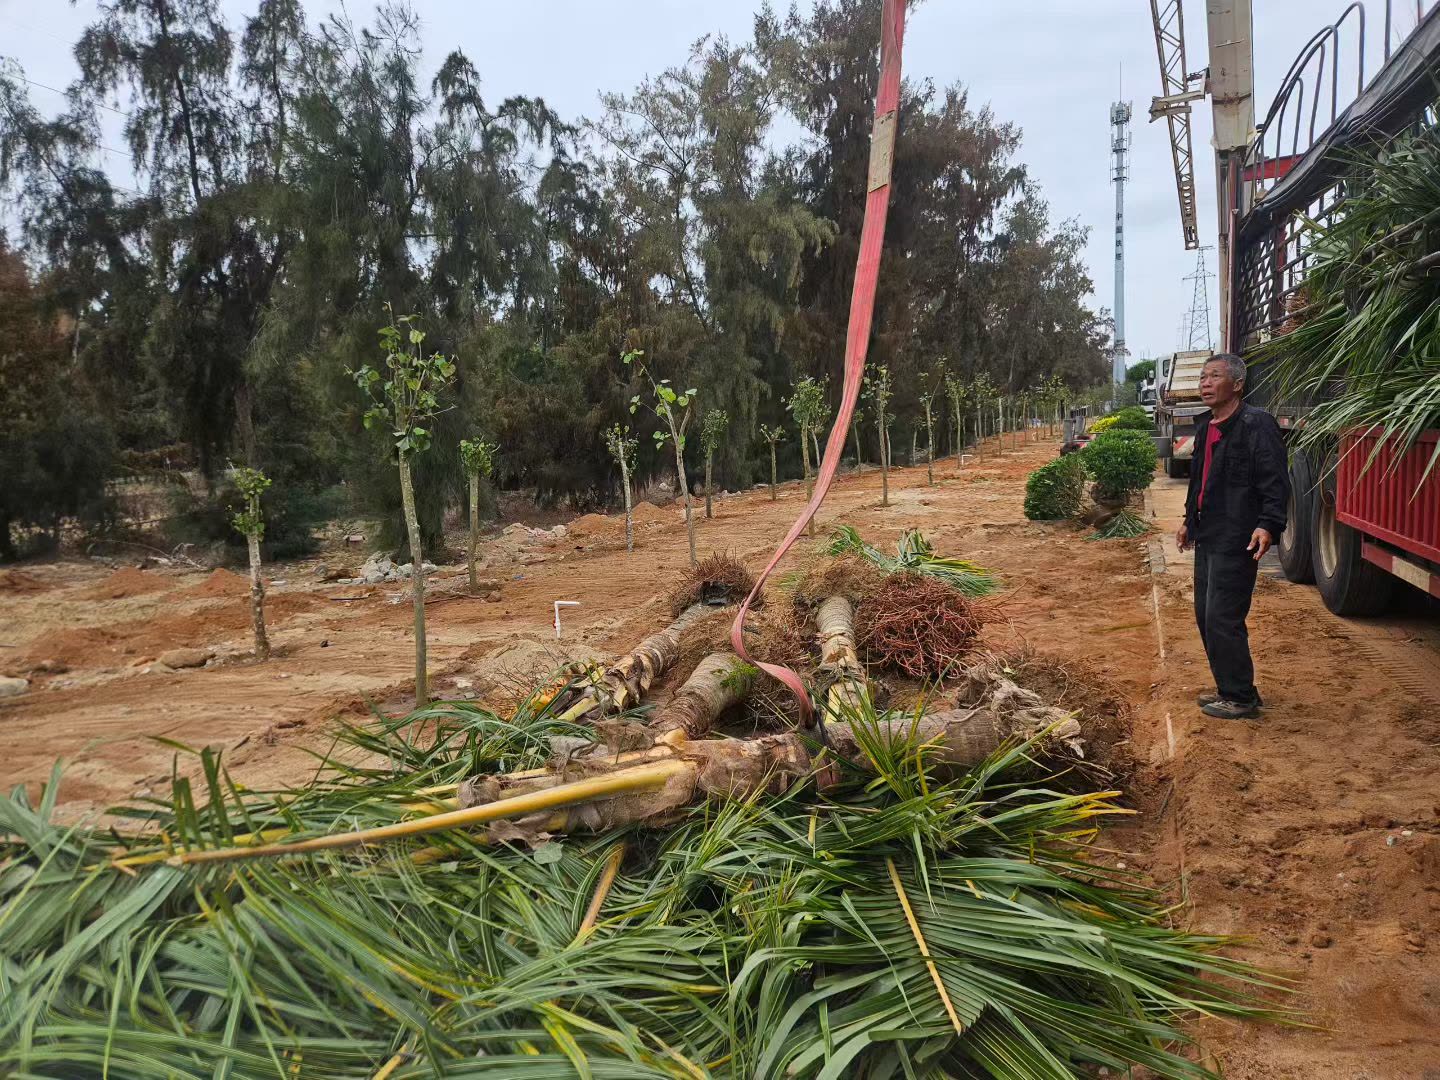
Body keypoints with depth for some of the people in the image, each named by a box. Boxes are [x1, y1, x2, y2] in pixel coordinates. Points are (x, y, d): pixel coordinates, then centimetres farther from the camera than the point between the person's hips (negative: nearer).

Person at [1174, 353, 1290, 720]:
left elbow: (1276, 482, -18)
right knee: (1206, 616, 14)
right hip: (1207, 538, 10)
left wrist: (1268, 525, -28)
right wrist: (1190, 520, 30)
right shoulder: (1206, 428, 15)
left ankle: (1241, 699, 6)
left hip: (1235, 542, -10)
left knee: (1222, 620, -7)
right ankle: (1229, 689, 26)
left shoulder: (1256, 425, -13)